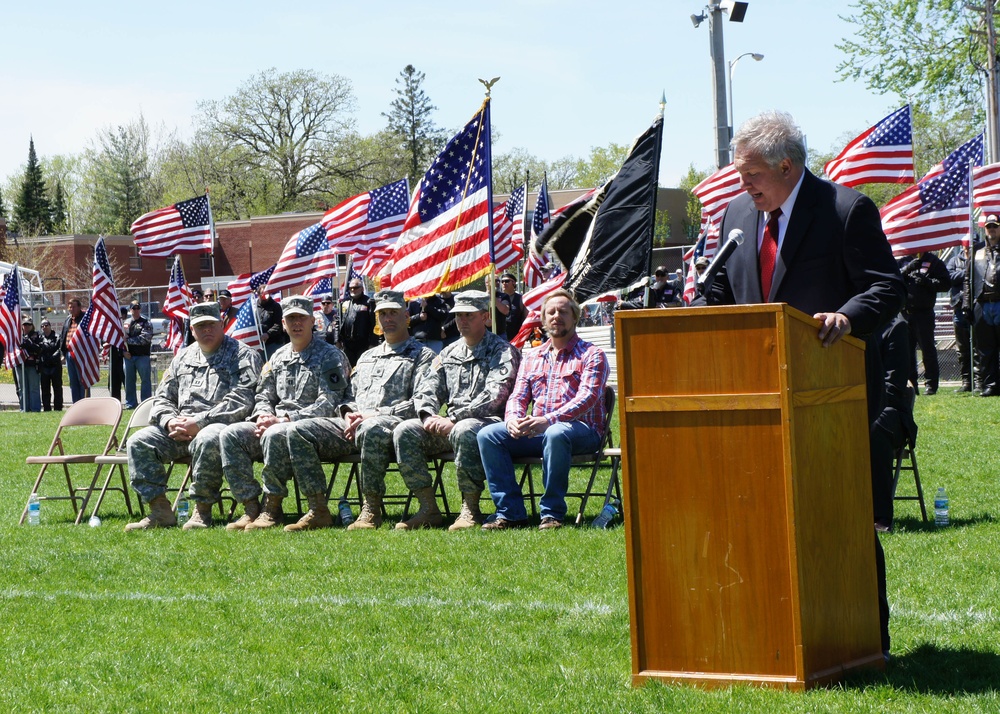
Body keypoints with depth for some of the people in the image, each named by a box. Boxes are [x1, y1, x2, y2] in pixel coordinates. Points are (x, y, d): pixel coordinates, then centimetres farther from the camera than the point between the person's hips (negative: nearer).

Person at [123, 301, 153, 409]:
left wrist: (128, 340, -12)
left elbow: (145, 339, -12)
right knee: (129, 380, 8)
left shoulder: (146, 323, 1)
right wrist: (124, 351, -6)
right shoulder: (125, 323, 13)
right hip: (128, 356, 4)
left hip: (142, 356, -4)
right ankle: (130, 403, 16)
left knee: (146, 380, -2)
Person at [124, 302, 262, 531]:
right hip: (179, 430, 6)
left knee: (207, 440, -40)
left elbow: (240, 401, -12)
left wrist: (198, 423, -17)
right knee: (139, 441, -14)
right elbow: (162, 397, 22)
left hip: (220, 426, -6)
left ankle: (202, 510, -28)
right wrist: (170, 421, -3)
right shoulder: (184, 357, 22)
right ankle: (159, 510, -17)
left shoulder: (242, 355, 2)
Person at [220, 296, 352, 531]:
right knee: (230, 435, -14)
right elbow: (264, 396, 21)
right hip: (278, 424, 7)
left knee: (273, 436, -36)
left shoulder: (329, 356, -3)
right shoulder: (278, 357, 19)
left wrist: (283, 420, -18)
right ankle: (251, 509, -17)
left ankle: (272, 509, -25)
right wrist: (263, 416, -5)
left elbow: (328, 404, -13)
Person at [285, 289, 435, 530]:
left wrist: (374, 415, -13)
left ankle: (372, 509, -33)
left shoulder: (422, 355, 10)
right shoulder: (367, 357, 32)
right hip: (352, 426, 7)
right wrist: (349, 412, 3)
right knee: (299, 431, -17)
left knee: (371, 430, -44)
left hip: (393, 423, -6)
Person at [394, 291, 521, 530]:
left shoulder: (503, 352, 1)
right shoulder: (448, 354, 22)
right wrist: (429, 416, -8)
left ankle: (470, 509, -31)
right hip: (448, 427, 6)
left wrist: (453, 419, -20)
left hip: (489, 422, -6)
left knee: (463, 431, -40)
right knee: (405, 431, -16)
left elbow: (494, 396, -13)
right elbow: (428, 390, 17)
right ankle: (428, 508, -15)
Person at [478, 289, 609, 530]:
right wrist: (513, 418, -13)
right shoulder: (532, 358, 22)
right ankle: (510, 512, -20)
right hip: (535, 431, 5)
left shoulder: (591, 355, 4)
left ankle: (552, 513, -29)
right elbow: (518, 396, 15)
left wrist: (548, 420, -27)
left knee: (556, 434, -40)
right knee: (488, 435, -18)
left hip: (580, 430, -5)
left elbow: (588, 397, -11)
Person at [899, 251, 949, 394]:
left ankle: (931, 384, 2)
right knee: (907, 350, 4)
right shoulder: (903, 262, 13)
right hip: (905, 312, 3)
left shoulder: (934, 262, 5)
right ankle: (910, 382, 10)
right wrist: (907, 269, -13)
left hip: (924, 312, -3)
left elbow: (945, 283, -1)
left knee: (927, 348, -2)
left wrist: (927, 281, -14)